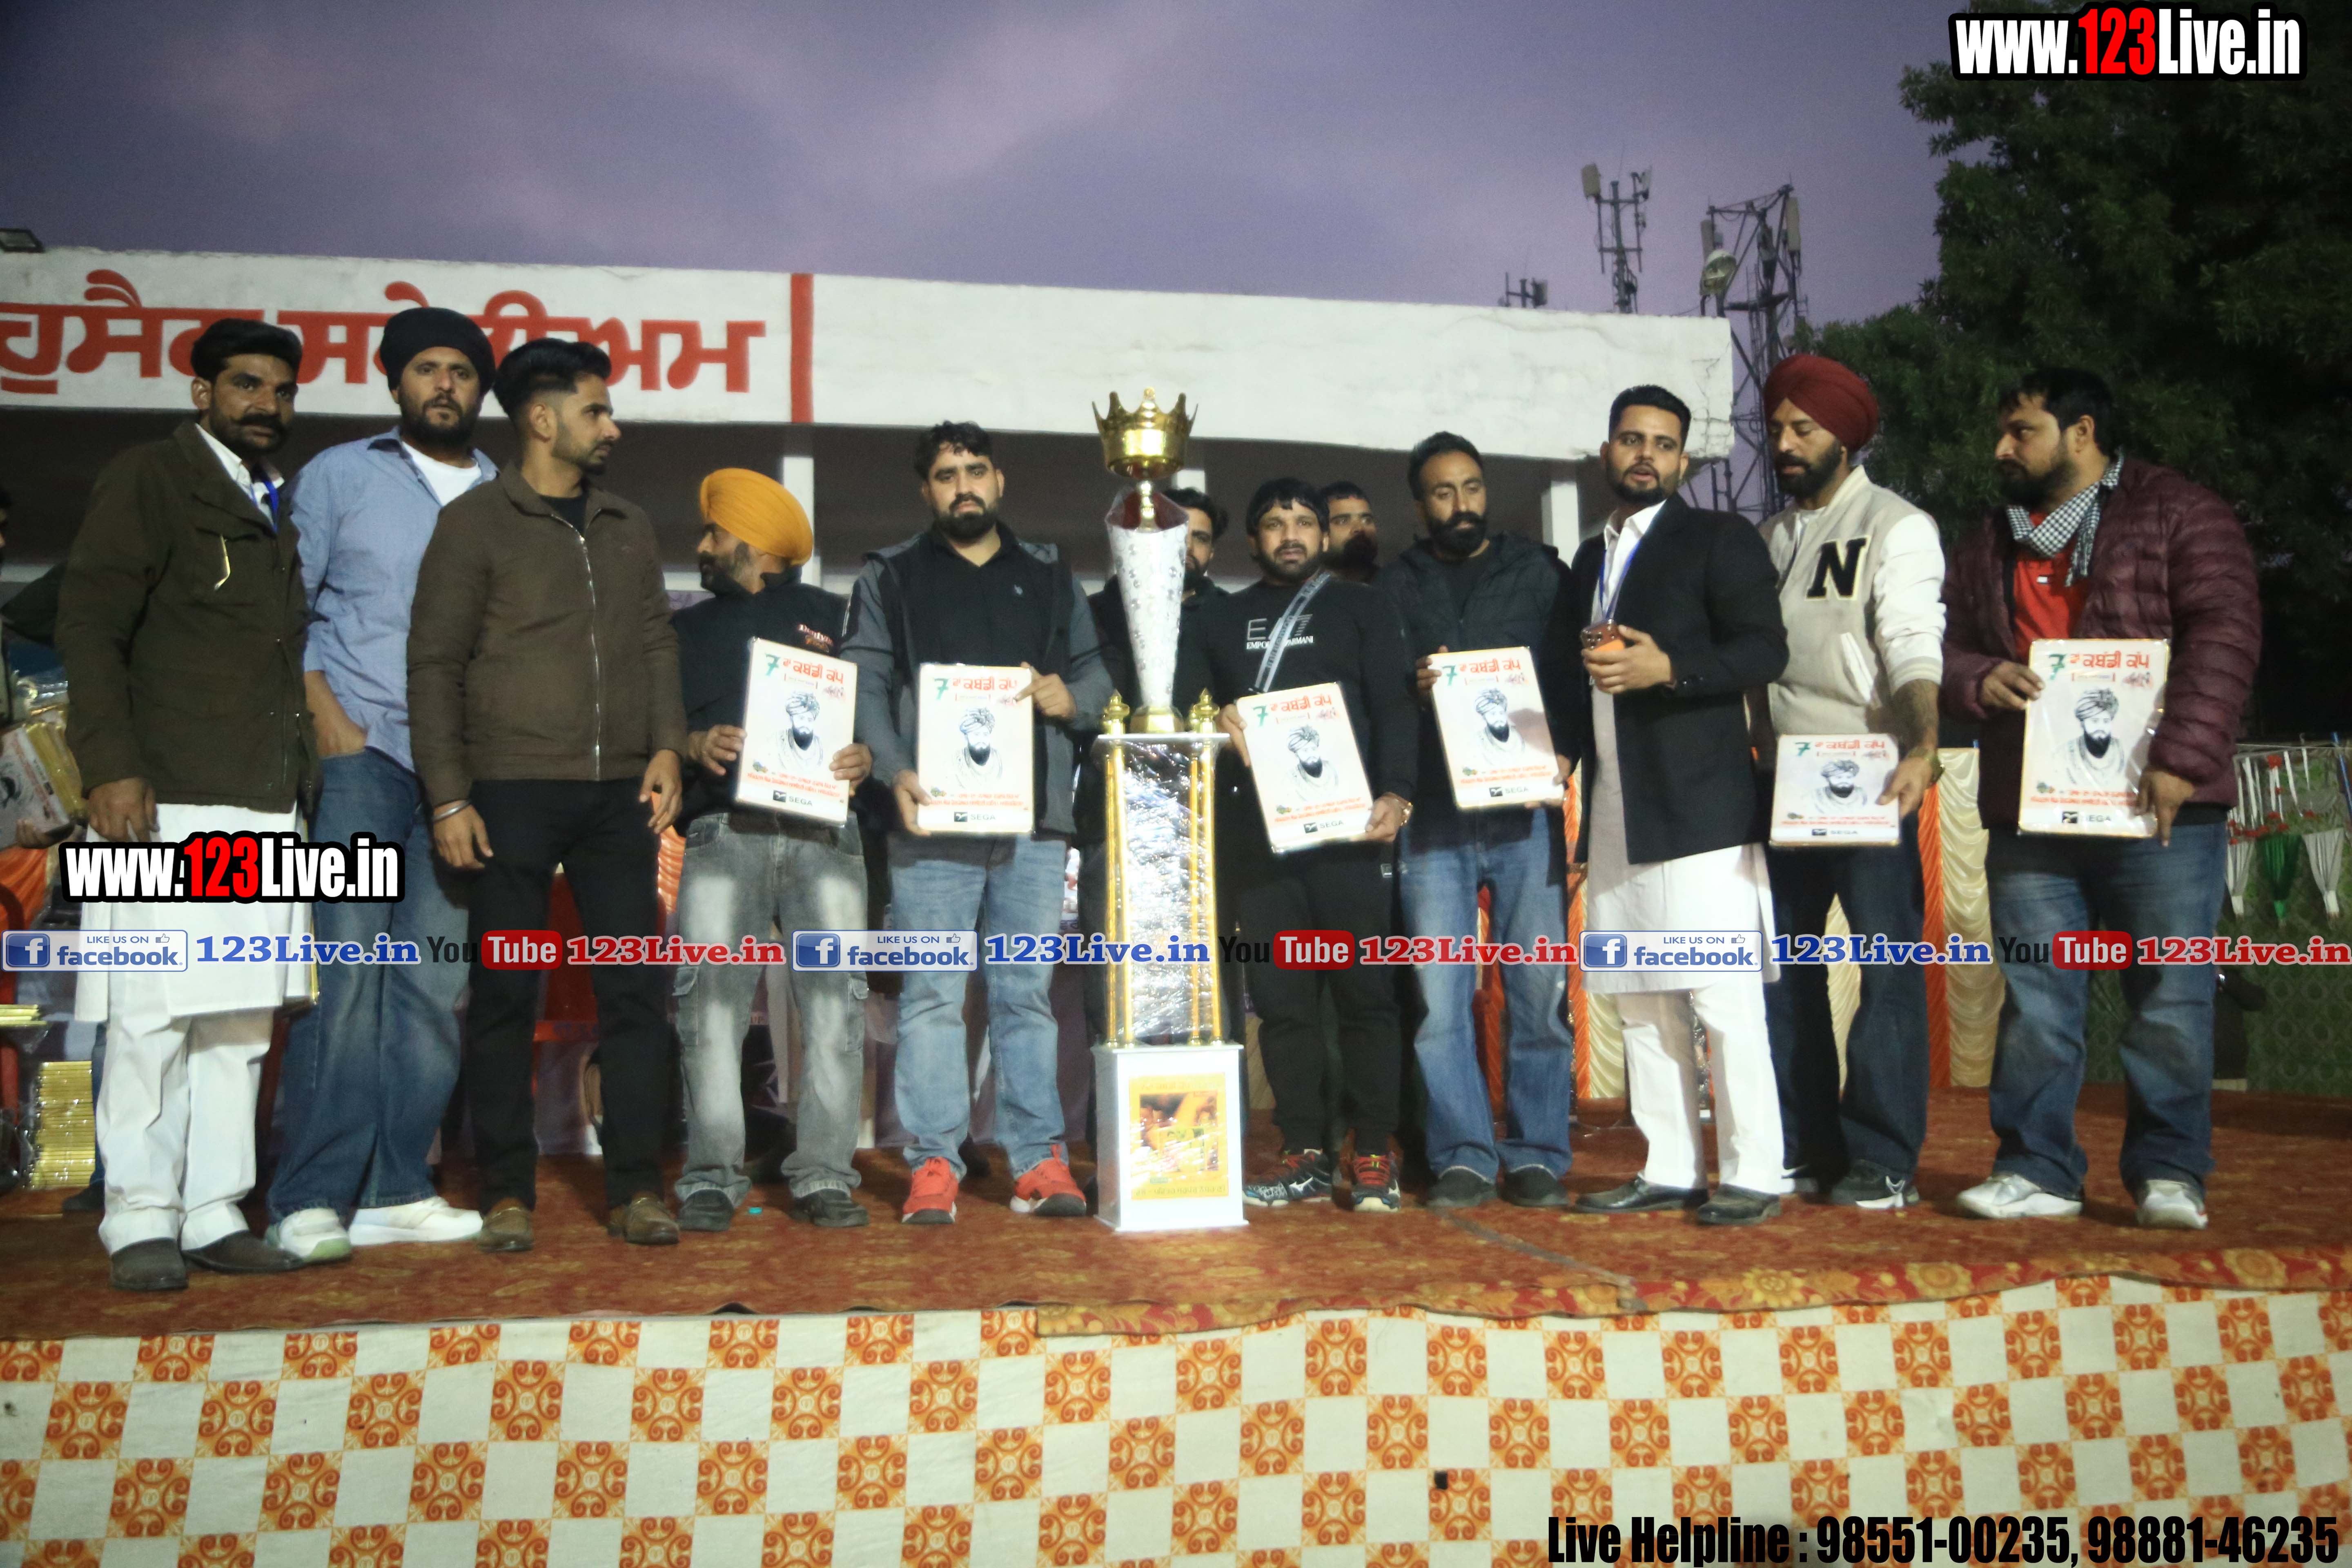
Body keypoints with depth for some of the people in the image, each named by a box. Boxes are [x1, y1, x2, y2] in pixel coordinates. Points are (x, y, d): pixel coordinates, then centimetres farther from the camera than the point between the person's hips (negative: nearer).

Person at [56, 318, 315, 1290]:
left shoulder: (280, 507, 21)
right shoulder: (148, 481, 2)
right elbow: (88, 628, -5)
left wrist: (304, 776, 16)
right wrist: (113, 767, -15)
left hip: (266, 806, 6)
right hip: (166, 804, -6)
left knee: (241, 1021, 5)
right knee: (154, 1015, -4)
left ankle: (214, 1217, 11)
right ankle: (141, 1223, 5)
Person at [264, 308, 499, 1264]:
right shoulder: (339, 476, 9)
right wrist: (324, 715, -8)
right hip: (359, 752, -3)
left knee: (436, 977, 3)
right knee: (346, 963, -11)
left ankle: (395, 1190, 10)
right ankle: (313, 1196, -6)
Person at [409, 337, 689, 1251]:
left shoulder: (628, 530, 16)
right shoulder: (476, 522, 1)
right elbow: (434, 664, -2)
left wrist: (666, 746, 0)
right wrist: (449, 798, -8)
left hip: (618, 796, 4)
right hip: (512, 792, -4)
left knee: (636, 989, 1)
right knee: (505, 996, 2)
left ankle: (634, 1188, 9)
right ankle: (507, 1194, 13)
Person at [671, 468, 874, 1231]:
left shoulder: (833, 615, 16)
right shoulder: (686, 629, 23)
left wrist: (866, 755, -10)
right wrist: (694, 746, -6)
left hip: (825, 835, -1)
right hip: (723, 834, 2)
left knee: (834, 1003, -6)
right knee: (711, 1003, -6)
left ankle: (825, 1172, 0)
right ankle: (712, 1177, 1)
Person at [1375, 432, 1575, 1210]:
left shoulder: (1537, 571, 12)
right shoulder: (1393, 588, 13)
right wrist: (1409, 687, -14)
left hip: (1525, 809, 0)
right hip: (1432, 818, 0)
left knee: (1540, 990, -1)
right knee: (1438, 998, -2)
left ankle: (1537, 1154, 11)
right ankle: (1462, 1157, 9)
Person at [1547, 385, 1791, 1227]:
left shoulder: (1720, 539, 2)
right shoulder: (1591, 559, 21)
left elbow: (1765, 650, -9)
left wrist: (1666, 670, -21)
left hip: (1697, 806, -6)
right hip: (1614, 816, 7)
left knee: (1723, 998, -7)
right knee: (1640, 1002, 8)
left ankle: (1752, 1174, 0)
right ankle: (1669, 1170, 15)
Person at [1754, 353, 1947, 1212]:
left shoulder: (1897, 527, 0)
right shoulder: (1769, 537, 17)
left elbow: (1913, 648, -14)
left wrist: (1921, 749, -30)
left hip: (1868, 782, -6)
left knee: (1886, 964, -4)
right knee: (1780, 964, 7)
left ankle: (1883, 1160, 4)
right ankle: (1802, 1149, 17)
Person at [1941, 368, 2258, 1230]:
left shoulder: (2181, 514, 3)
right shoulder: (1990, 546, 19)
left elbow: (2224, 636, -7)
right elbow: (1943, 643, 19)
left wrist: (2182, 756, -18)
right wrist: (1977, 678, -5)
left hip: (2155, 807, -4)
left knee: (2170, 996, 0)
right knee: (2035, 1000, 5)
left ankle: (2169, 1173, 12)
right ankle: (2037, 1170, 13)